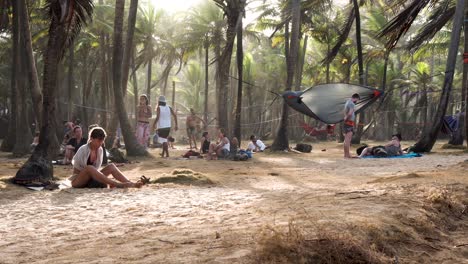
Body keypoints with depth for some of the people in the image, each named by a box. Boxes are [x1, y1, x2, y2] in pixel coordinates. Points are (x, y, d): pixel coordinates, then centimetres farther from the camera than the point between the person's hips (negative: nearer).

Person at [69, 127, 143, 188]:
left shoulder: (100, 150, 1)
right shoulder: (83, 150, -18)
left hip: (89, 179, 6)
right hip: (77, 181, -6)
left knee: (111, 166, -13)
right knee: (89, 168, -38)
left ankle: (131, 183, -29)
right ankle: (118, 185, -47)